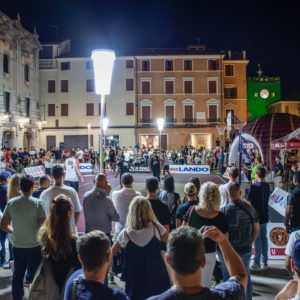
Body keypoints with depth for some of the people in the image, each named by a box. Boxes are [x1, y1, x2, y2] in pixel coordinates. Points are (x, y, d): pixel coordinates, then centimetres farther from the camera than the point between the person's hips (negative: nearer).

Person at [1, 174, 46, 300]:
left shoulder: (11, 203, -5)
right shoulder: (37, 203, -14)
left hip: (17, 246, 3)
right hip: (34, 245, -3)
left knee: (18, 275, 18)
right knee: (34, 275, 12)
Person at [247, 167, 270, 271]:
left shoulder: (254, 186, -15)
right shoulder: (267, 186, 6)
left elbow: (249, 201, -16)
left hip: (256, 215, -6)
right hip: (264, 215, 6)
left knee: (257, 239, -2)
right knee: (264, 238, 12)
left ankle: (257, 264, 2)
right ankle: (265, 263, 18)